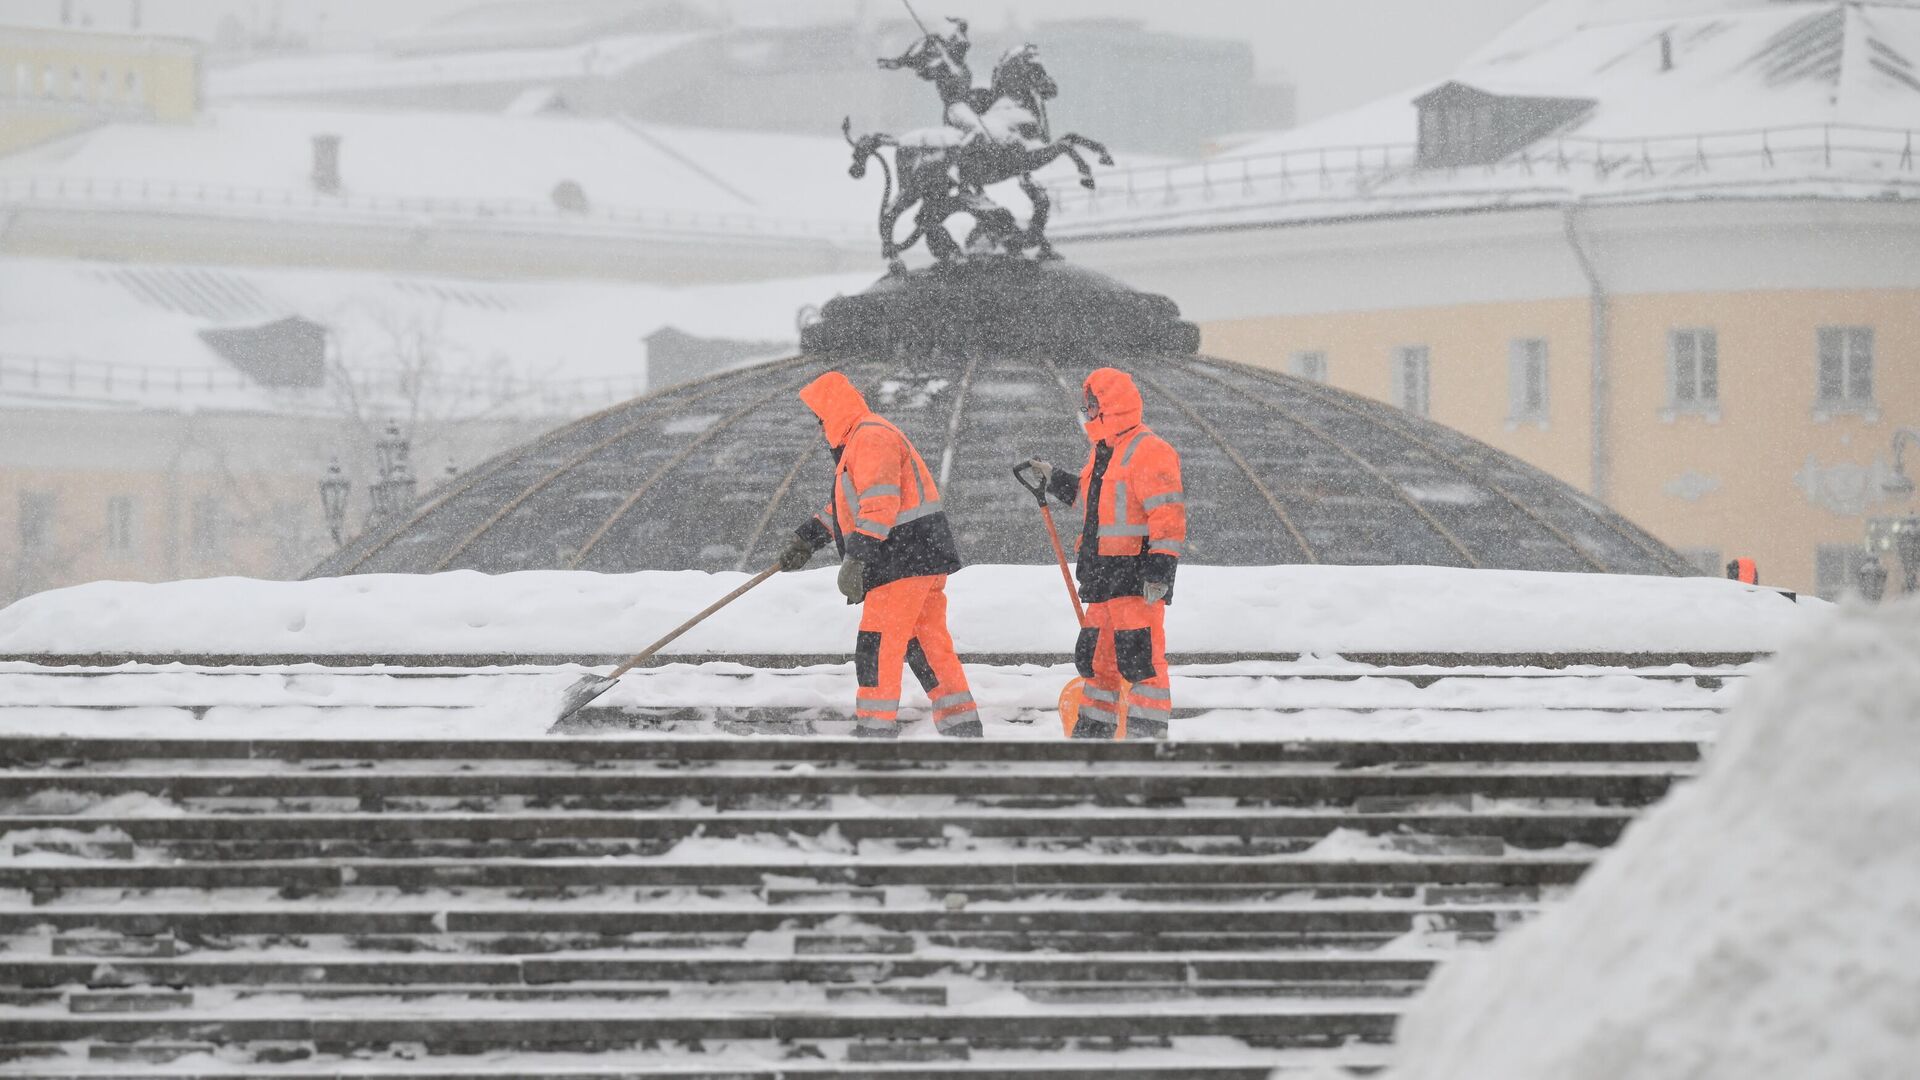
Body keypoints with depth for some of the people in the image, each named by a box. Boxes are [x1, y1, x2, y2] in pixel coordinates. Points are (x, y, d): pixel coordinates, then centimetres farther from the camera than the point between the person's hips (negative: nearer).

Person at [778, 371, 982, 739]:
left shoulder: (871, 438, -13)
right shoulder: (861, 441, 22)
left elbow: (879, 505, -24)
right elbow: (846, 505, 33)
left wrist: (855, 560, -26)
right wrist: (805, 541, 34)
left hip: (903, 562, -11)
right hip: (925, 558, 11)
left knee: (875, 651, -8)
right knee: (930, 649, 13)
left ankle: (874, 733, -8)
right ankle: (964, 730, 14)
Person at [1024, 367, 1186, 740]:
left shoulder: (1148, 452, -14)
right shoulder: (1101, 452, 17)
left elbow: (1168, 516, -19)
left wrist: (1160, 571, -24)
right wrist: (1056, 480, 31)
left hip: (1137, 576, -10)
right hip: (1104, 576, 10)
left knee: (1140, 660, -11)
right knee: (1096, 657, 16)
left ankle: (1149, 734, -8)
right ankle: (1093, 731, 27)